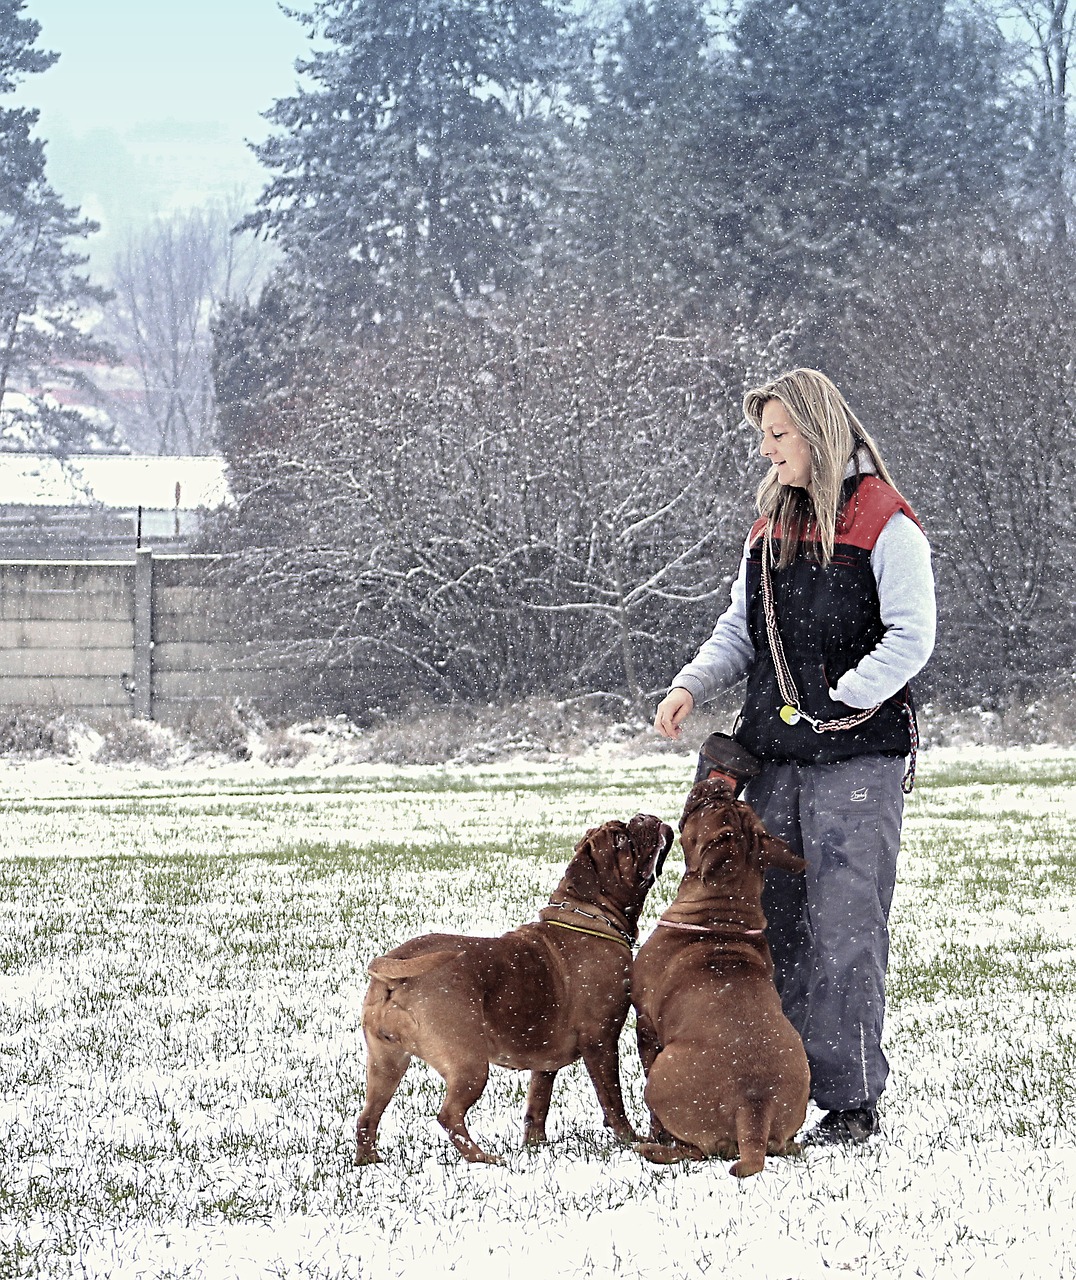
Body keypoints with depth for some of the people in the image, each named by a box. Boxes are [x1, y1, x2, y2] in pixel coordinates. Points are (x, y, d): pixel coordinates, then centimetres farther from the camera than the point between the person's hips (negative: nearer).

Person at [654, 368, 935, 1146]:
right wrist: (692, 686, 1)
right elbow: (740, 629, 18)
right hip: (775, 759, 7)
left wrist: (838, 702, -16)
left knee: (845, 930, -7)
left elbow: (912, 638, -12)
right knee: (772, 926, 8)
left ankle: (852, 1102, -2)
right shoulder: (771, 526, 15)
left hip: (857, 760, -7)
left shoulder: (885, 526, -7)